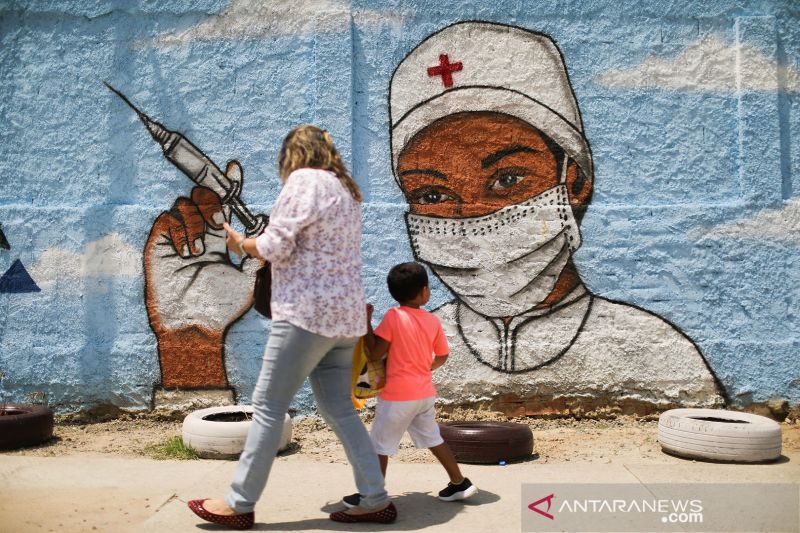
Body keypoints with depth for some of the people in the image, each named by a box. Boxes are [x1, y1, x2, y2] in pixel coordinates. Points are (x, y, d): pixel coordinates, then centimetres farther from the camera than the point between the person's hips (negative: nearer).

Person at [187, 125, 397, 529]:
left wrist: (241, 244, 6)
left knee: (268, 406, 0)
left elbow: (275, 246, -13)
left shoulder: (304, 180, -7)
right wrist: (266, 247, 19)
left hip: (308, 312, -9)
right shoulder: (345, 189, 19)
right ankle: (375, 500, 13)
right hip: (343, 314, 9)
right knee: (338, 410, 12)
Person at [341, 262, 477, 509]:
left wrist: (366, 321, -6)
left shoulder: (393, 316, -13)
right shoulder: (433, 321, 1)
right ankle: (460, 483, 26)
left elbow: (375, 354, -14)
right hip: (425, 393, 5)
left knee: (380, 444, 6)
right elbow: (441, 357, 11)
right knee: (433, 439, 19)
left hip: (397, 396, -5)